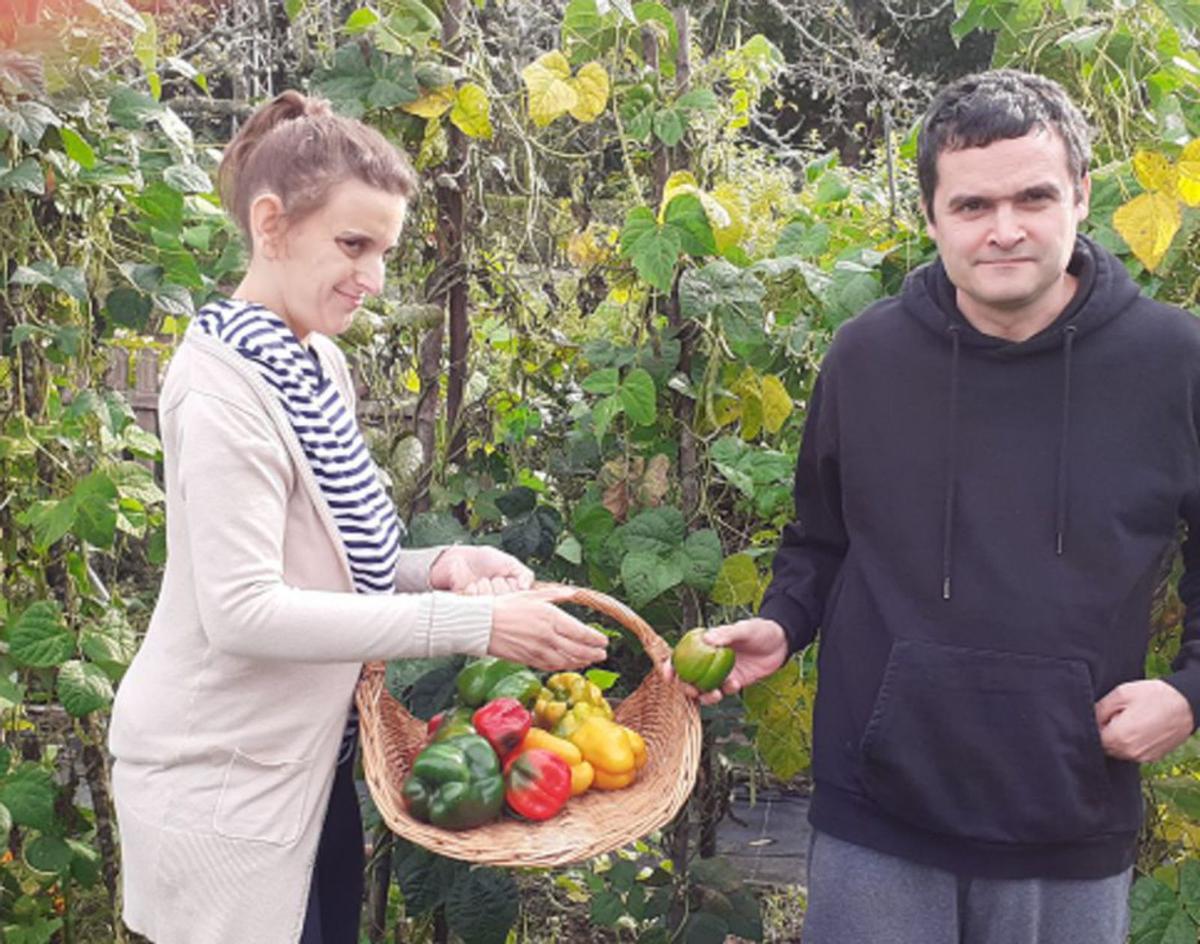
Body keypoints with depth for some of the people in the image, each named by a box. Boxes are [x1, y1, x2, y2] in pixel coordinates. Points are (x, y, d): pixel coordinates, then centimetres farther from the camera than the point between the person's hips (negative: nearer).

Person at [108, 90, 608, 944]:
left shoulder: (317, 364, 6)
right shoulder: (224, 385, -21)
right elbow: (242, 610, -26)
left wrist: (434, 568, -7)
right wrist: (472, 624, -28)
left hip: (307, 762, 8)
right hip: (225, 781, -8)